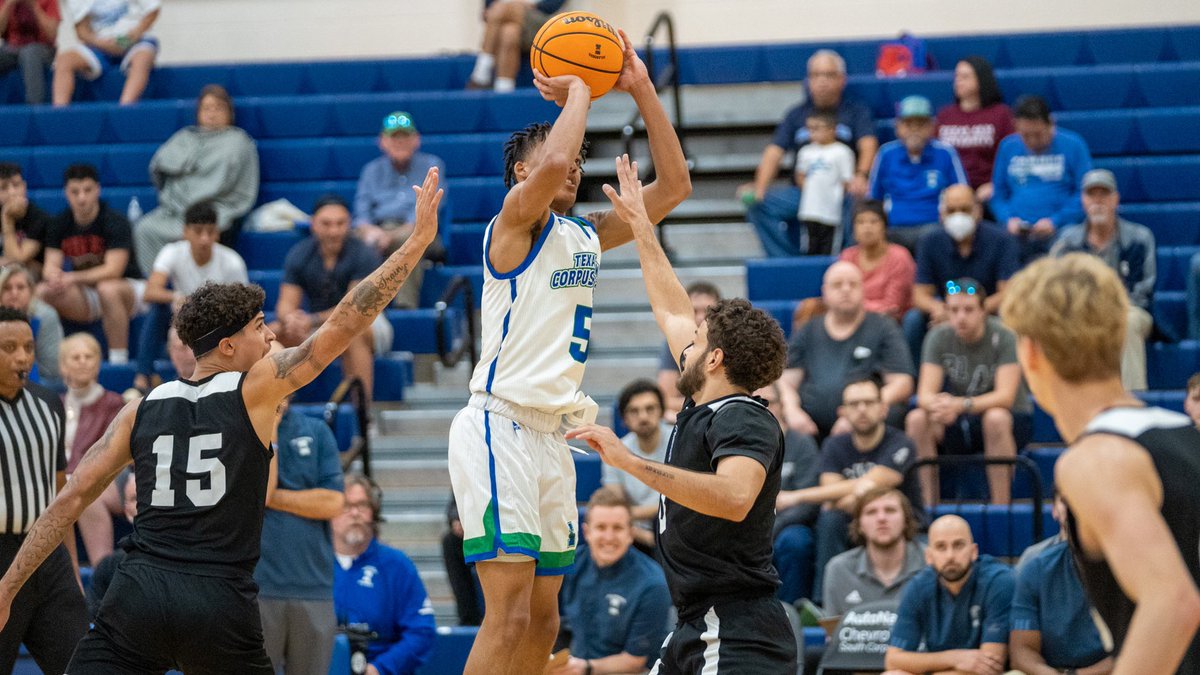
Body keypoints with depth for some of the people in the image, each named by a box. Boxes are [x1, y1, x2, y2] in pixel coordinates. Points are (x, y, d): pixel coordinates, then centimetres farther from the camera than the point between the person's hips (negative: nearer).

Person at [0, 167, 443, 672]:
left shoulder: (142, 410, 12)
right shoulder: (256, 389, 3)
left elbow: (72, 498, 8)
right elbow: (346, 323, 3)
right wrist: (419, 239, 8)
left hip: (139, 594, 1)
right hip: (220, 603, -1)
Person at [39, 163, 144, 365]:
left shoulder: (115, 221, -17)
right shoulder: (59, 224, -2)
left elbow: (113, 270, -25)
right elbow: (50, 267, -6)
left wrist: (73, 278, -35)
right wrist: (54, 277, -31)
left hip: (129, 289, -5)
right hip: (85, 295, 5)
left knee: (107, 289, -40)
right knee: (42, 292, -20)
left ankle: (119, 361, -33)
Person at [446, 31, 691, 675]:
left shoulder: (588, 235, 17)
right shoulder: (515, 223, -6)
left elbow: (673, 185, 17)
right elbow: (550, 163, -27)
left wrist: (641, 90, 10)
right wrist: (577, 92, -10)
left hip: (551, 432, 9)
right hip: (499, 425, -9)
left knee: (543, 615, 9)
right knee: (509, 614, -17)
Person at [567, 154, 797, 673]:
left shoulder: (745, 421, -13)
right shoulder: (704, 405, 14)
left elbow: (734, 497, -34)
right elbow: (672, 311, 29)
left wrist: (629, 462, -35)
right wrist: (639, 223, 36)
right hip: (696, 630, 10)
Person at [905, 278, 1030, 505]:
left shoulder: (1003, 337, -17)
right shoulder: (939, 337, -7)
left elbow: (1005, 396, -25)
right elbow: (925, 394, -13)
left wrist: (961, 405, -43)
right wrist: (937, 405, -40)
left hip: (1011, 421, -3)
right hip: (959, 426, 3)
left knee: (995, 418, -37)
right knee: (917, 419, -24)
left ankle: (1001, 508, -28)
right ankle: (928, 505, -18)